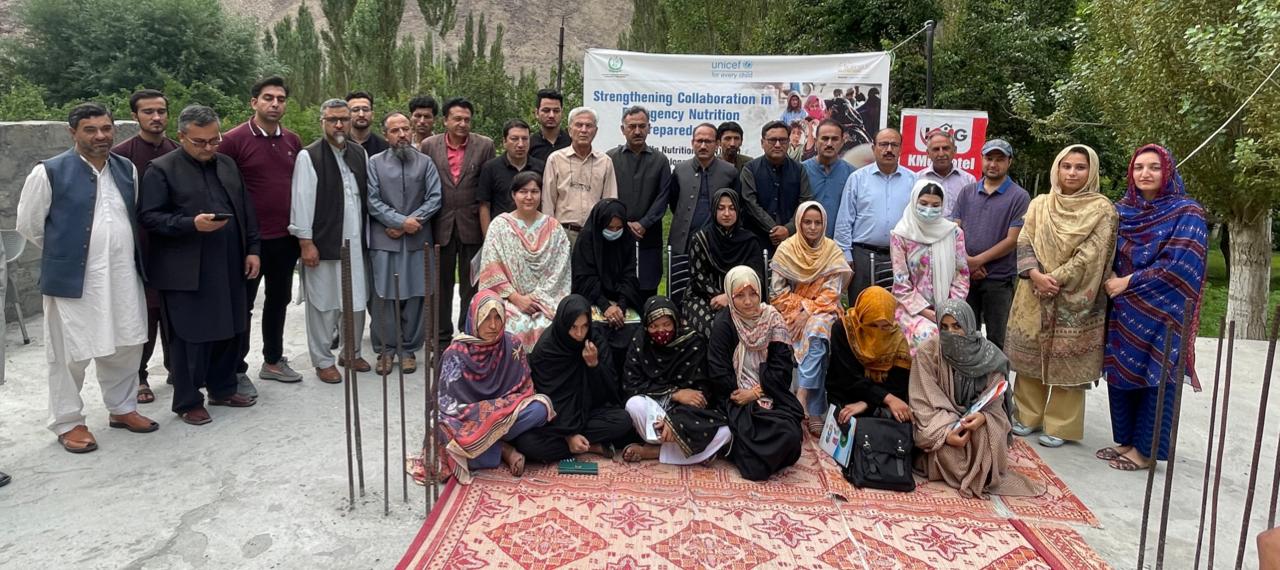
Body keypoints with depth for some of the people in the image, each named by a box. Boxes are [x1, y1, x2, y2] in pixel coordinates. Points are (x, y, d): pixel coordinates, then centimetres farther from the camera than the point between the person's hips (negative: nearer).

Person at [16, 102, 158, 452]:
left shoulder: (127, 170, 6)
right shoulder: (49, 173, -9)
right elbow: (29, 225, -1)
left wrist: (116, 252, 16)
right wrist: (64, 253, 8)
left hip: (123, 277, 5)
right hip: (73, 278, -5)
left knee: (126, 347, 15)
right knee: (70, 354, 5)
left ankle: (122, 408, 33)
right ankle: (67, 423, 20)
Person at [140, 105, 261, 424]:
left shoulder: (228, 164, 13)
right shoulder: (162, 170, -5)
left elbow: (246, 210, 16)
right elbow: (148, 217, -10)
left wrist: (252, 249, 9)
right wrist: (192, 224, -21)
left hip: (230, 267, 6)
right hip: (187, 272, -6)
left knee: (232, 331, 12)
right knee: (191, 338, 2)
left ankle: (222, 389, 29)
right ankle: (188, 402, 16)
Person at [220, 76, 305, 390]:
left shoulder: (293, 141, 6)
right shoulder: (234, 139, -10)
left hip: (286, 237, 5)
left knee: (279, 299, 16)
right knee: (242, 305, 5)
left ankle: (273, 360, 31)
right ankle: (237, 370, 16)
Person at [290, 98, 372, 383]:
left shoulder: (360, 154, 9)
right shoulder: (309, 156, -7)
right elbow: (302, 201, -9)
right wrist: (306, 242, -12)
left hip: (355, 242, 5)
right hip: (324, 242, -5)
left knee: (357, 301, 11)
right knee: (324, 303, 4)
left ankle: (352, 353, 29)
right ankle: (323, 360, 18)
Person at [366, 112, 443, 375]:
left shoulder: (425, 162, 8)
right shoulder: (375, 162, 4)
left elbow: (435, 198, 1)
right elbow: (372, 201, -3)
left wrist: (411, 221, -9)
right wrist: (401, 221, -11)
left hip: (417, 240, 1)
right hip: (383, 240, -1)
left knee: (414, 296, 4)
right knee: (383, 297, 2)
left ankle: (408, 349, 15)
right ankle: (385, 349, 14)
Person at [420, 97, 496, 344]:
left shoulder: (485, 145, 0)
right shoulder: (429, 145, 2)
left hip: (472, 224, -1)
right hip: (441, 225, 1)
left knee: (471, 285, 6)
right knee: (441, 284, 10)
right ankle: (442, 338, 21)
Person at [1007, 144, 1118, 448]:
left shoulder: (1102, 209, -3)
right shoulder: (1040, 204, 8)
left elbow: (1091, 256, -11)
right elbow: (1024, 243, 1)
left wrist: (1056, 280, -17)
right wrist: (1036, 275, -16)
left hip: (1074, 300, -3)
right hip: (1034, 295, 4)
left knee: (1068, 361, 1)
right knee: (1030, 355, 9)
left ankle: (1061, 425, 12)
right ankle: (1028, 415, 22)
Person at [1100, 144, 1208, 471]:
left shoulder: (1186, 213, -8)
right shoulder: (1122, 210, 8)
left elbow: (1181, 266, -16)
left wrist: (1128, 282, -15)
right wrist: (1110, 282, -4)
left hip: (1162, 315, -5)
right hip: (1123, 313, 5)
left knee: (1154, 379, 2)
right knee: (1120, 375, 9)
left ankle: (1145, 450, 13)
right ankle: (1125, 440, 23)